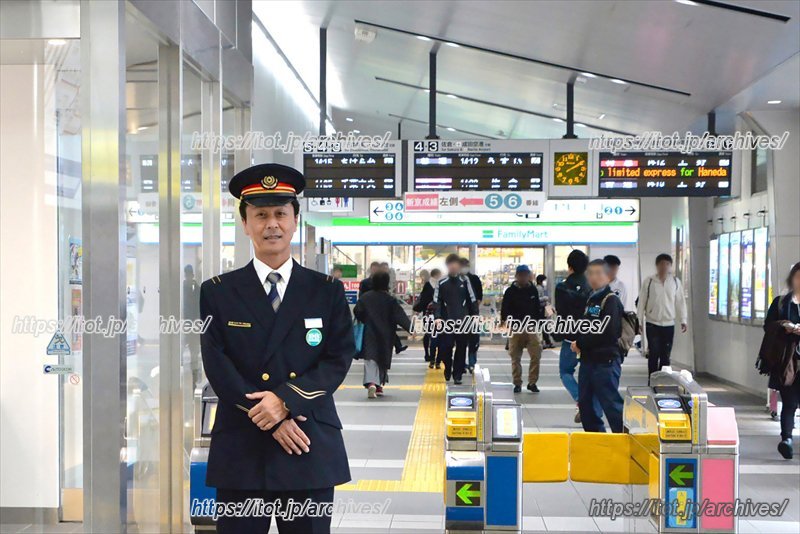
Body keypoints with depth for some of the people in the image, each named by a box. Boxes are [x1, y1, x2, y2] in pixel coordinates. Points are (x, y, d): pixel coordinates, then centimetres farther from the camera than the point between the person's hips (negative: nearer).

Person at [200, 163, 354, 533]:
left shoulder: (327, 291, 7)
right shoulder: (217, 293, 4)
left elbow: (339, 360, -1)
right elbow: (218, 367, -4)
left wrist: (286, 399, -15)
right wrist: (272, 421, -12)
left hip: (312, 452, 1)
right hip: (241, 451, 0)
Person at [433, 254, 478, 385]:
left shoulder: (465, 281, 6)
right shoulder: (441, 283, 3)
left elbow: (472, 301, 10)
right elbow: (437, 301, 1)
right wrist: (437, 317, -10)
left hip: (463, 321, 1)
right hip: (447, 321, -1)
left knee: (461, 349, 3)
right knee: (445, 348, -4)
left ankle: (457, 375, 12)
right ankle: (448, 369, 21)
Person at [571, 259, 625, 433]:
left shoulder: (611, 300, -11)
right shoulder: (591, 299, 15)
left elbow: (607, 333, -20)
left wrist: (580, 343, -12)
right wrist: (579, 342, 0)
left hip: (606, 361, -9)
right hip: (588, 359, 9)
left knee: (611, 403, -6)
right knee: (585, 403, 14)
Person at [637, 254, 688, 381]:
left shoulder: (676, 282, 2)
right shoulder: (648, 281, -3)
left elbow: (680, 302, 6)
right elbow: (642, 302, -1)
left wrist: (683, 320, 1)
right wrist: (638, 321, -2)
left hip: (669, 324, 2)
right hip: (652, 324, -2)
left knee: (665, 355, 6)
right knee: (654, 354, -3)